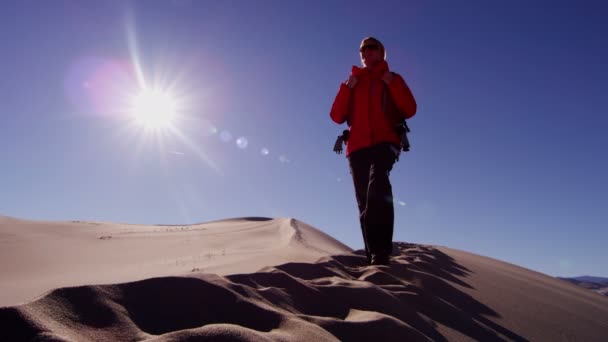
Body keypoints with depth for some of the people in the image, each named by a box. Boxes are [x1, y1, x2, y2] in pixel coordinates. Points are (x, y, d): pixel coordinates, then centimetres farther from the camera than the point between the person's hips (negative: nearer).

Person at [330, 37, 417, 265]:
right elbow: (337, 116, 13)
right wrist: (347, 87, 2)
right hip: (357, 147, 4)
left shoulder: (392, 79, 20)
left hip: (385, 142, -3)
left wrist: (392, 83, -4)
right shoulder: (353, 82, 26)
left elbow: (410, 110, 4)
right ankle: (375, 255, 0)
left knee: (378, 182, -31)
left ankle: (381, 252, -36)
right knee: (365, 202, -3)